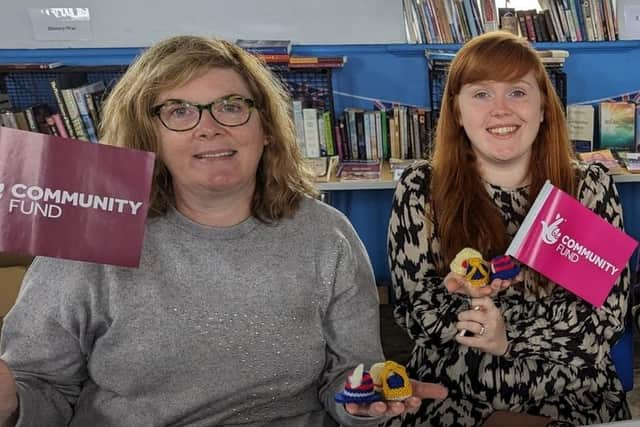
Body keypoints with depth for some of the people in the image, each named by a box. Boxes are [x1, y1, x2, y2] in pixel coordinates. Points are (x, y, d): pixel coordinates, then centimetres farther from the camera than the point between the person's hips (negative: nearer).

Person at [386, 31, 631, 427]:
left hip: (573, 395, 1)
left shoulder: (591, 187, 0)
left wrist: (509, 340, -13)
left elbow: (610, 312, -2)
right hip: (451, 395, 0)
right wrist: (459, 296, -21)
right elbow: (414, 312, -1)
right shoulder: (421, 190, -3)